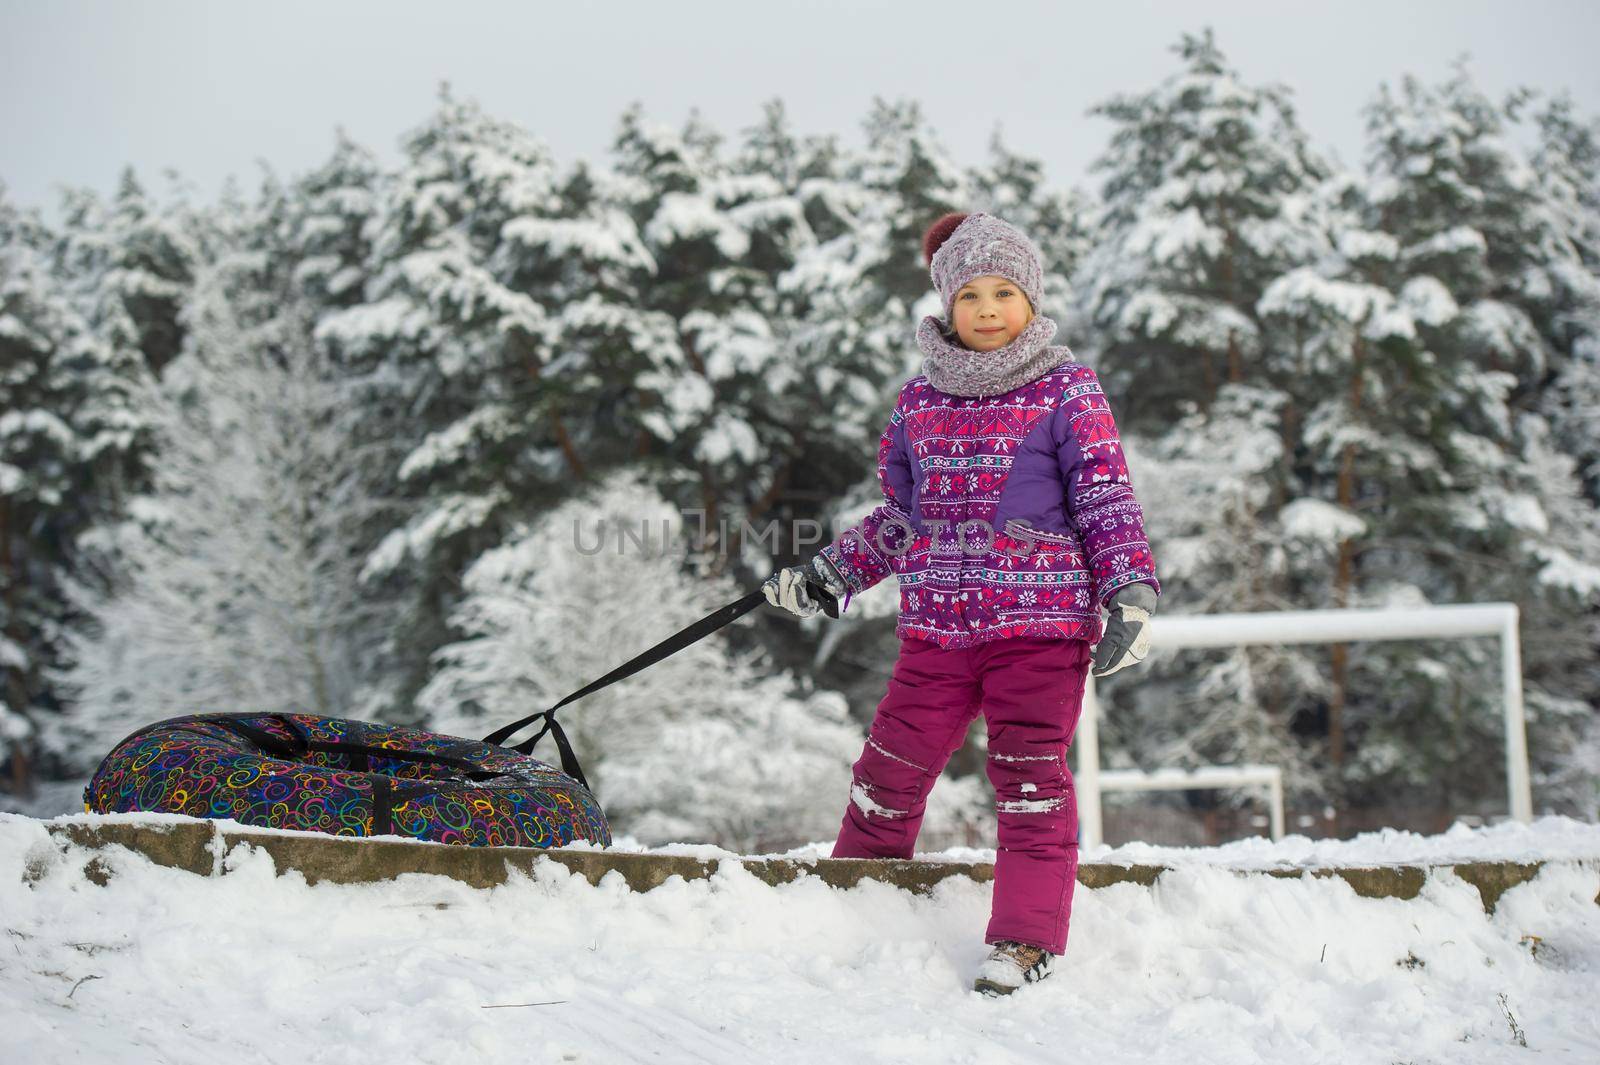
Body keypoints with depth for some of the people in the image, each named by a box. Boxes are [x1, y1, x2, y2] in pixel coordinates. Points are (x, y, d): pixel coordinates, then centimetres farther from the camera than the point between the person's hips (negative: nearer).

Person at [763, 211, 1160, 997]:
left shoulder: (1066, 391, 1)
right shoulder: (920, 401, 12)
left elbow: (1106, 498, -1)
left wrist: (1131, 594, -12)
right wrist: (828, 574, 20)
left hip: (1041, 619, -4)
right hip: (937, 622, 4)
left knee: (1030, 775, -4)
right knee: (891, 768, 7)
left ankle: (1026, 938, 3)